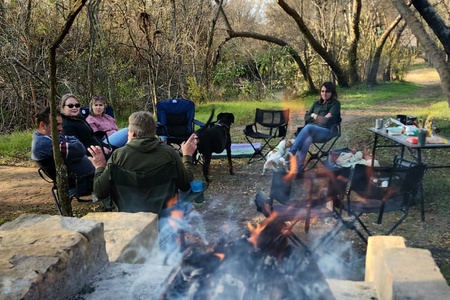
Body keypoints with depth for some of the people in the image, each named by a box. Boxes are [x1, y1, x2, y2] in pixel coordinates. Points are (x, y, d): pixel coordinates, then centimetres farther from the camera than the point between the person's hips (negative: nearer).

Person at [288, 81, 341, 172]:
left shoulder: (335, 104, 5)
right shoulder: (316, 103, 22)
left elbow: (327, 121, -8)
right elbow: (306, 117, 15)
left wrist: (315, 116, 5)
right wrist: (320, 118, 0)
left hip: (326, 132, -4)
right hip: (311, 131, 4)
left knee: (308, 127, -38)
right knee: (307, 140, -36)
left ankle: (290, 153, -44)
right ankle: (296, 171, -46)